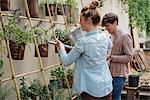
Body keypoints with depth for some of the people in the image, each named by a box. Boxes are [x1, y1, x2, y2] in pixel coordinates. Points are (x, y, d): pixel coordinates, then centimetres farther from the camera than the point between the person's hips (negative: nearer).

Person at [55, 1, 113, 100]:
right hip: (107, 86, 6)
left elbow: (66, 61, -8)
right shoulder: (105, 37, 0)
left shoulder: (83, 42, -18)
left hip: (91, 89, -6)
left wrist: (61, 46, 9)